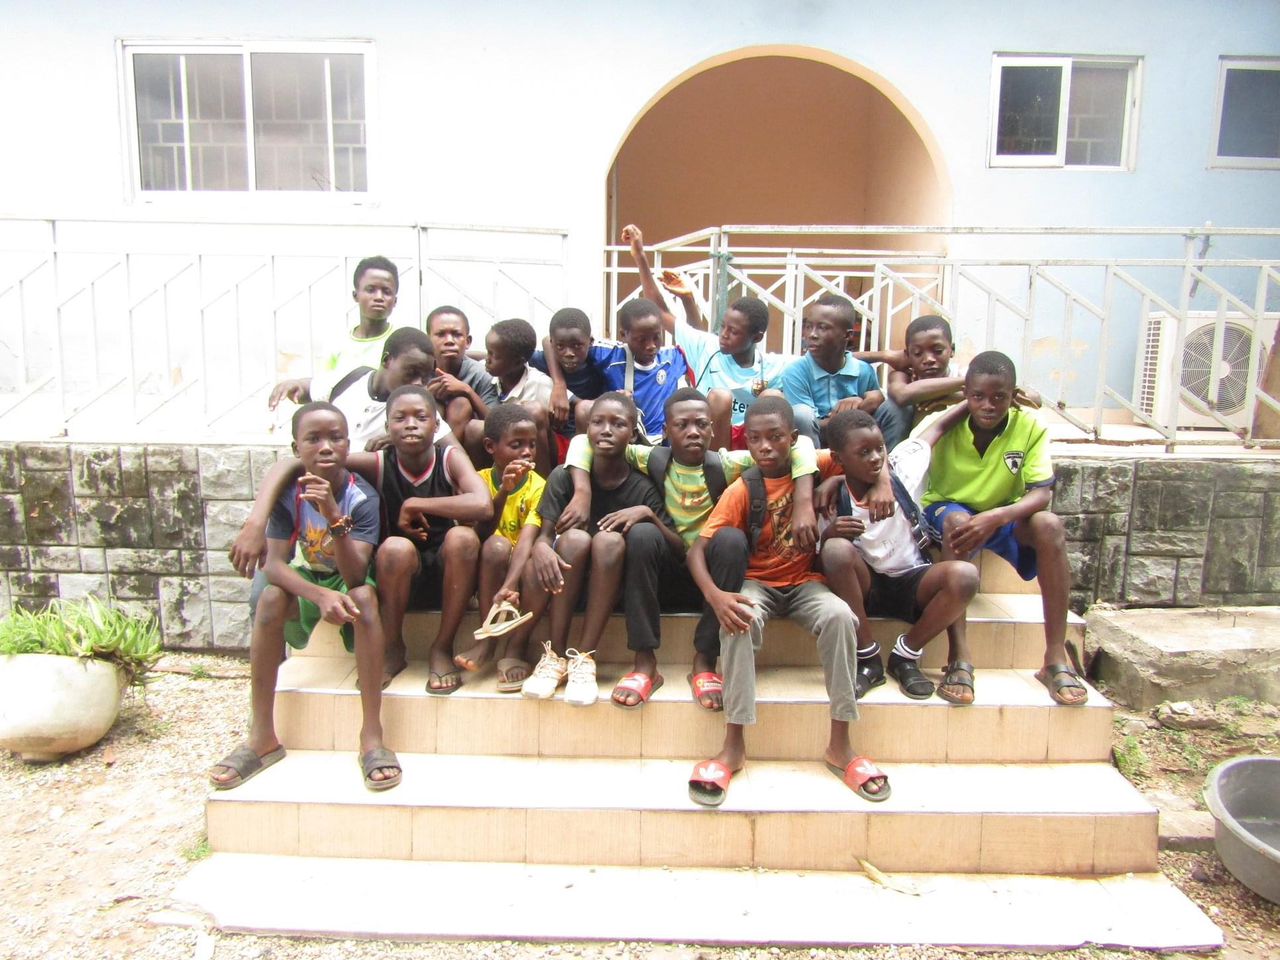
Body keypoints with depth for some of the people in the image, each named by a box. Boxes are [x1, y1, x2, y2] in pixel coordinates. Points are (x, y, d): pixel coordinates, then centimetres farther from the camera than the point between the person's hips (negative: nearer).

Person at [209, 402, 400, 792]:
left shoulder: (362, 497, -23)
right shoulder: (289, 494, -15)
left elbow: (355, 576, -32)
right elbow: (275, 564, -23)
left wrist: (334, 516, -46)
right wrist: (320, 595, -41)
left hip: (351, 582, -2)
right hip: (309, 580, 3)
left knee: (364, 596, -36)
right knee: (271, 598, -29)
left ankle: (372, 735, -35)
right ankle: (262, 737, -20)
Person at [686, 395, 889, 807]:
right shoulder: (742, 490, -11)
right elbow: (697, 549, -17)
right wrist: (714, 595, -36)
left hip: (805, 582, 2)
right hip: (757, 583, -1)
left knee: (839, 616, -31)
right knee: (738, 620, -35)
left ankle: (840, 745, -19)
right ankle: (734, 745, -26)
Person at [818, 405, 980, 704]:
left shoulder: (901, 469, -7)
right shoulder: (834, 500, -12)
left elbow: (938, 427, 7)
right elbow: (819, 559, -9)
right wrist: (829, 534, -30)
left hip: (912, 582, 2)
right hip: (865, 587, -1)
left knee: (964, 576, -30)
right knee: (836, 549, -33)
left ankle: (906, 655, -7)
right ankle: (867, 658, -18)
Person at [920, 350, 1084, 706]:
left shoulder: (1030, 428, -14)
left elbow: (1042, 493, -21)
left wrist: (996, 517, -41)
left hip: (1004, 516, 2)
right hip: (946, 512, -1)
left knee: (1049, 524, -30)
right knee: (957, 521, -37)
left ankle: (1056, 658, -23)